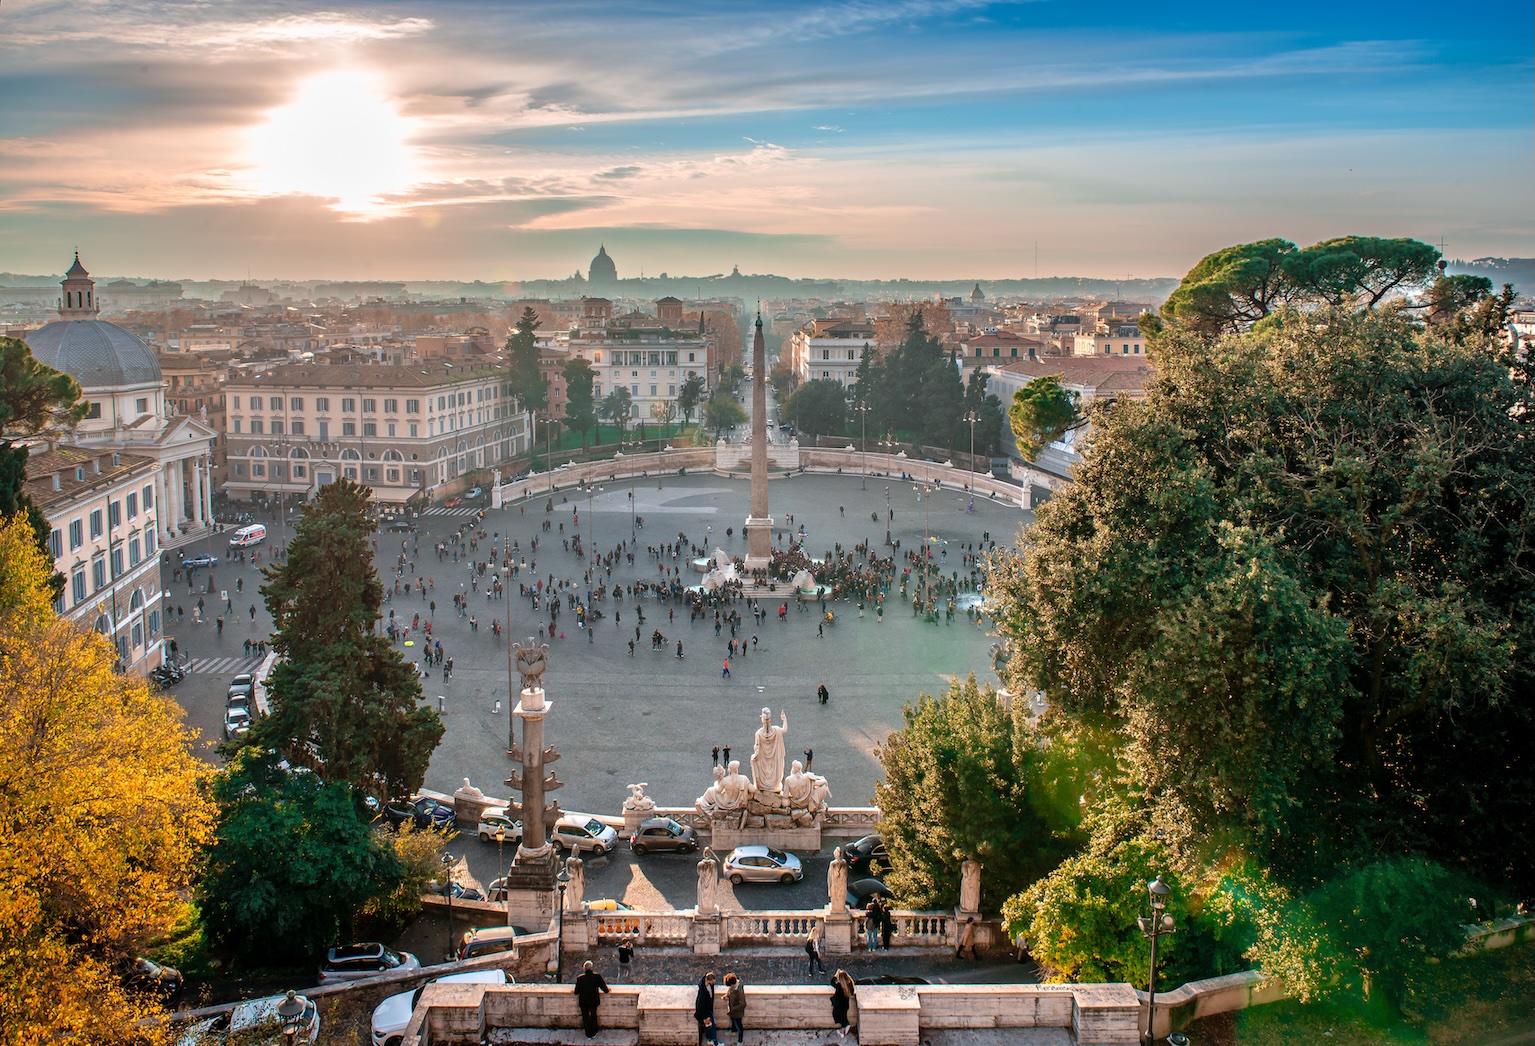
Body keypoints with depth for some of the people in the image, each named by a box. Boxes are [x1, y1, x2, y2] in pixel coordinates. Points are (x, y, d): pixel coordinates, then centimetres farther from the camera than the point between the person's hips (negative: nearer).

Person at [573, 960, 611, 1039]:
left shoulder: (580, 978, -18)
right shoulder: (597, 976, -19)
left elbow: (576, 992, -8)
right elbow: (604, 987, -11)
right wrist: (607, 990, 11)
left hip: (583, 1001, -1)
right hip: (594, 1000, 1)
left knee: (585, 1017, 17)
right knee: (593, 1016, 22)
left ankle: (588, 1035, 28)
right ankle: (593, 1033, 35)